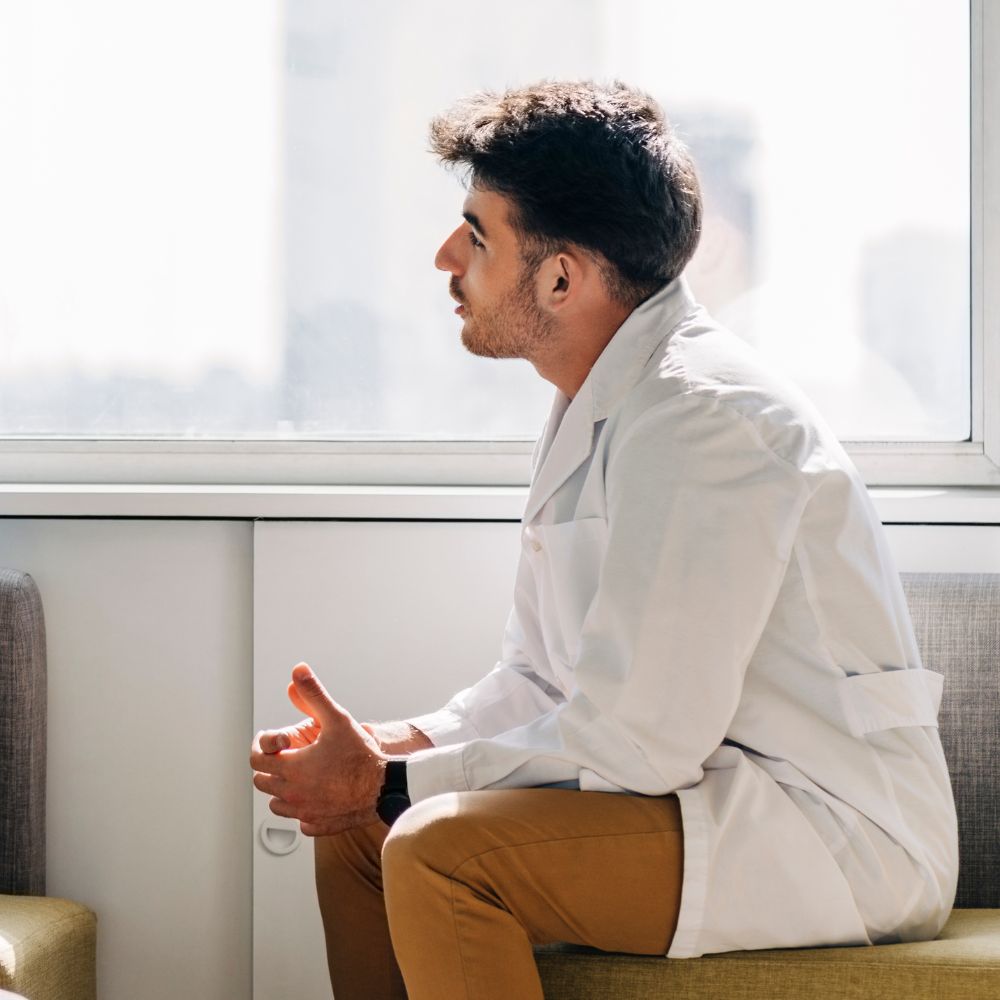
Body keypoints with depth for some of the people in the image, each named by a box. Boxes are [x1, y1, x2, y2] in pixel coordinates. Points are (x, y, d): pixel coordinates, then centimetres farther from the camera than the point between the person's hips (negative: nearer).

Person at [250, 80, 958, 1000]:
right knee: (352, 821, 10)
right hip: (719, 797, 10)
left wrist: (391, 784, -13)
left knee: (439, 847, -27)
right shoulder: (601, 405, 13)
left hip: (839, 842, -10)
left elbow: (634, 741, -23)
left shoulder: (696, 416, -21)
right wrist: (391, 747, 0)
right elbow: (541, 679, 17)